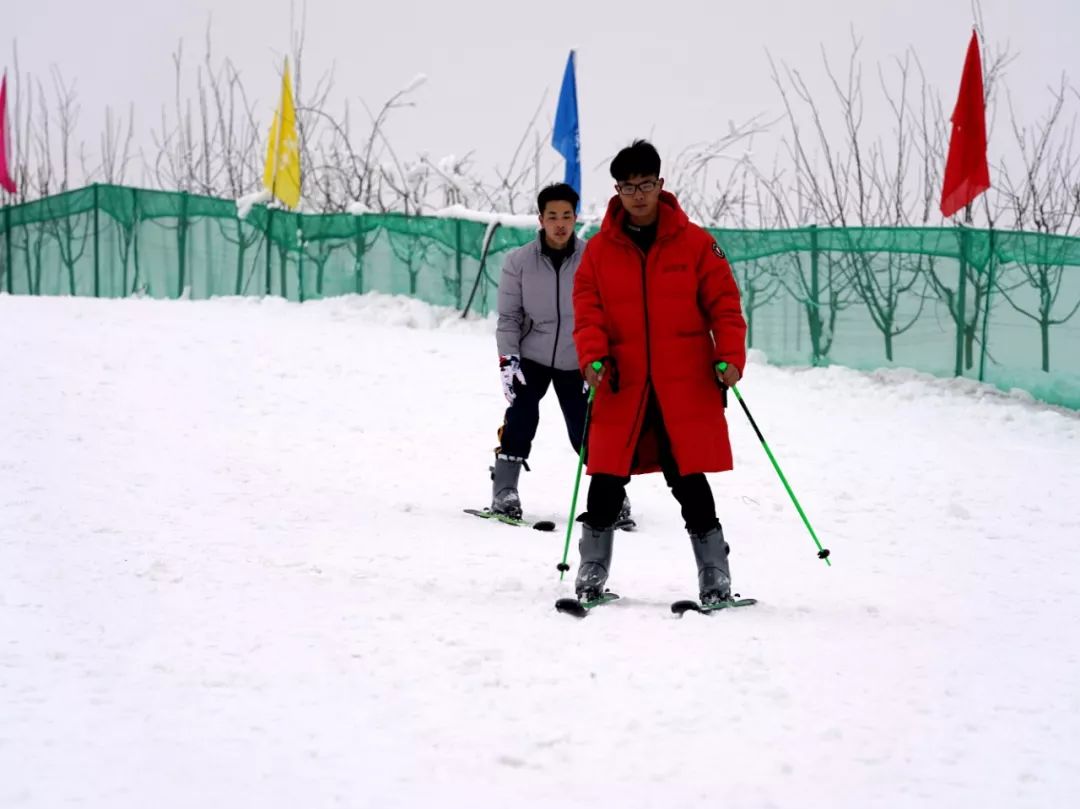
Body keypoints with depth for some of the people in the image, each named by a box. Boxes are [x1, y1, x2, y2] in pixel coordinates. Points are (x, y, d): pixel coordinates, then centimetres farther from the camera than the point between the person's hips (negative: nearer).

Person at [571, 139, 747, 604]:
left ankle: (715, 578, 6)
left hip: (685, 386, -2)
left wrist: (729, 356, -11)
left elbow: (724, 303, 2)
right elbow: (587, 310, 3)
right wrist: (592, 357, -15)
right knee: (606, 482, 2)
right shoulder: (600, 250, 8)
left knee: (689, 482, -2)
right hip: (621, 387, 2)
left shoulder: (694, 243, 3)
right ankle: (592, 574, 16)